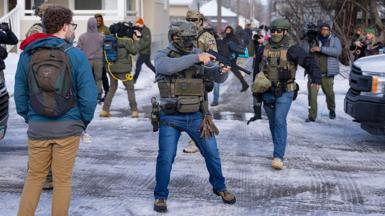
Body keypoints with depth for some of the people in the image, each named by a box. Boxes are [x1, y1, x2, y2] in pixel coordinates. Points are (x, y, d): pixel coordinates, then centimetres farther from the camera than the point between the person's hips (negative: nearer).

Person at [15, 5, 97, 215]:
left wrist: (29, 118, 14)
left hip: (37, 128, 3)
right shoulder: (76, 55, -10)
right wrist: (84, 122, 3)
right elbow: (89, 96, -12)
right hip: (68, 128, -2)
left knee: (34, 177, 18)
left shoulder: (27, 55, 0)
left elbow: (20, 94, 2)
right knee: (62, 180, 11)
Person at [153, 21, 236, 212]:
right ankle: (160, 196, 15)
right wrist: (196, 58, -33)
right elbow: (168, 67, -30)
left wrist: (223, 71, -22)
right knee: (165, 158, -3)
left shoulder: (197, 54, 4)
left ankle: (220, 187, 31)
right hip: (171, 118, -3)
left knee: (212, 154, 9)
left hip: (196, 116, 3)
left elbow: (217, 77, 2)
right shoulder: (162, 56, -6)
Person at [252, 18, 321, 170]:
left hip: (285, 92, -6)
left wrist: (316, 76, -35)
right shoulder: (266, 48, 7)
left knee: (280, 121, -17)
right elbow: (261, 65, 24)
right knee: (273, 123, 15)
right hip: (267, 92, 6)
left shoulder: (291, 49, -10)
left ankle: (278, 157, -18)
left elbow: (308, 61, -20)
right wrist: (258, 80, 14)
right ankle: (279, 150, 34)